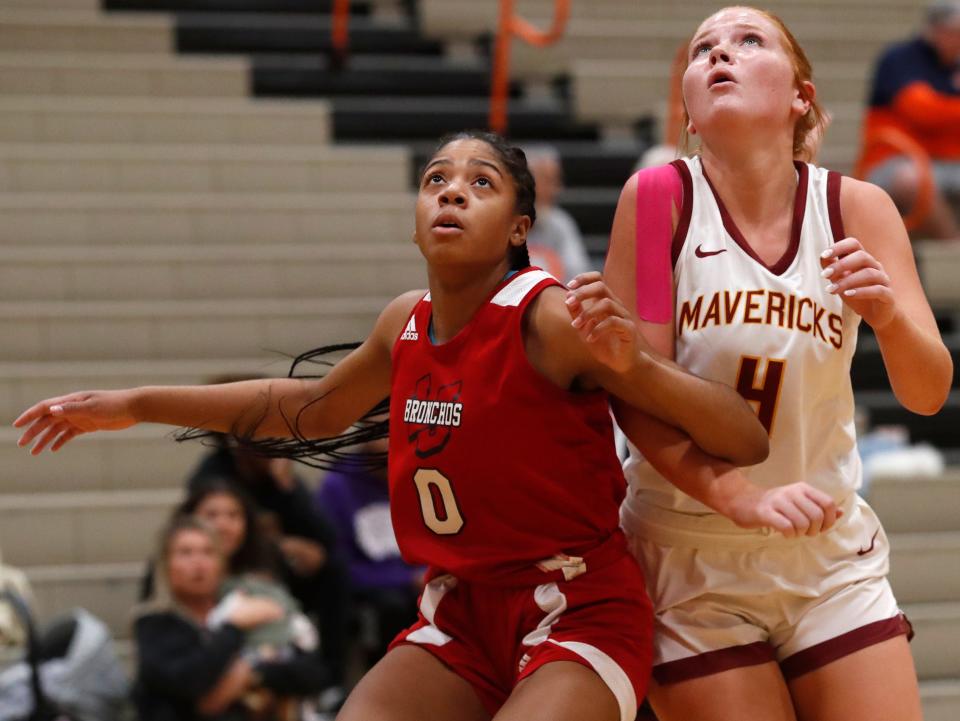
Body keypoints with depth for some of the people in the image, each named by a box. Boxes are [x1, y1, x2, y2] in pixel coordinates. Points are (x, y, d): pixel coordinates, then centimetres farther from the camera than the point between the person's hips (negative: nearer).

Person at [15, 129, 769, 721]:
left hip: (579, 618, -6)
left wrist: (634, 364, -38)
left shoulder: (554, 319, -18)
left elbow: (747, 442, -20)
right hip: (461, 619, 6)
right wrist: (136, 405, 25)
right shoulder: (407, 323, 2)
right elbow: (316, 408, 26)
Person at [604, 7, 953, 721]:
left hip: (832, 553, 2)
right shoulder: (661, 196, -10)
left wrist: (889, 315, -27)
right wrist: (740, 498, -25)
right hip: (689, 553, -2)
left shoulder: (855, 208, -4)